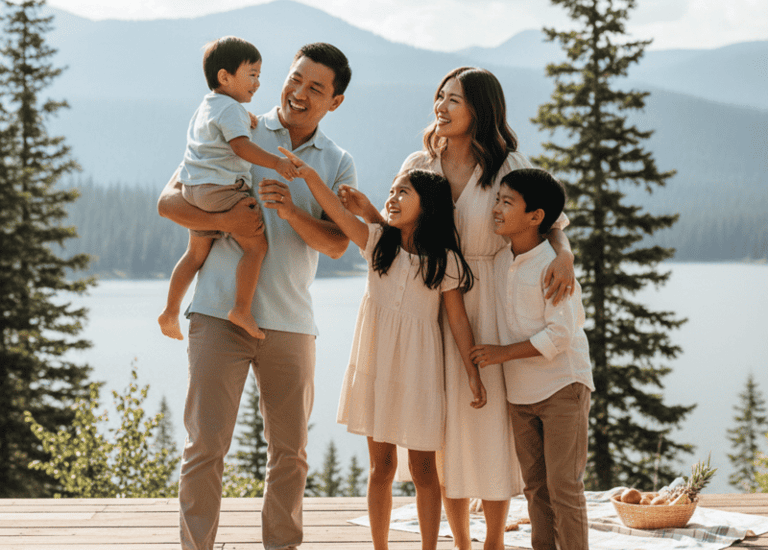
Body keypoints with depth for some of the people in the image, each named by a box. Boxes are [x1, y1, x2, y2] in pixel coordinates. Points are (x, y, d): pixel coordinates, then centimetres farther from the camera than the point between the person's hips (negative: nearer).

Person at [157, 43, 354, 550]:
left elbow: (337, 244, -1)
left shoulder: (339, 164, 11)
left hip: (291, 322, 3)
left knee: (290, 452, 10)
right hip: (220, 313, -2)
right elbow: (169, 201, 2)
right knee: (205, 446, -7)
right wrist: (226, 220, -15)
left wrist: (291, 211, -20)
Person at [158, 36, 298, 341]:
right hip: (221, 188, -10)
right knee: (256, 244, -11)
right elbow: (241, 146, -25)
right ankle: (241, 310, -16)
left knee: (196, 252, 20)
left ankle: (170, 312, 25)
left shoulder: (205, 107, 21)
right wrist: (276, 162, -26)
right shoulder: (230, 109, -11)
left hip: (195, 190, 10)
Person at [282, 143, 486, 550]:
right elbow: (338, 212, -9)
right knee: (381, 464, 8)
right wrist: (307, 173, -22)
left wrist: (472, 372, -2)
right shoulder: (378, 242, 3)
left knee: (423, 467, 4)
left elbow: (458, 318, -1)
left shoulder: (445, 261, -3)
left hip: (417, 368, -2)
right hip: (375, 363, 2)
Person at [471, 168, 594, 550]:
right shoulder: (499, 260, 6)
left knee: (563, 485, -5)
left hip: (562, 388, -7)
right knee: (535, 485, 12)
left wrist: (505, 353, -18)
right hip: (520, 391, 7)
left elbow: (560, 334, -21)